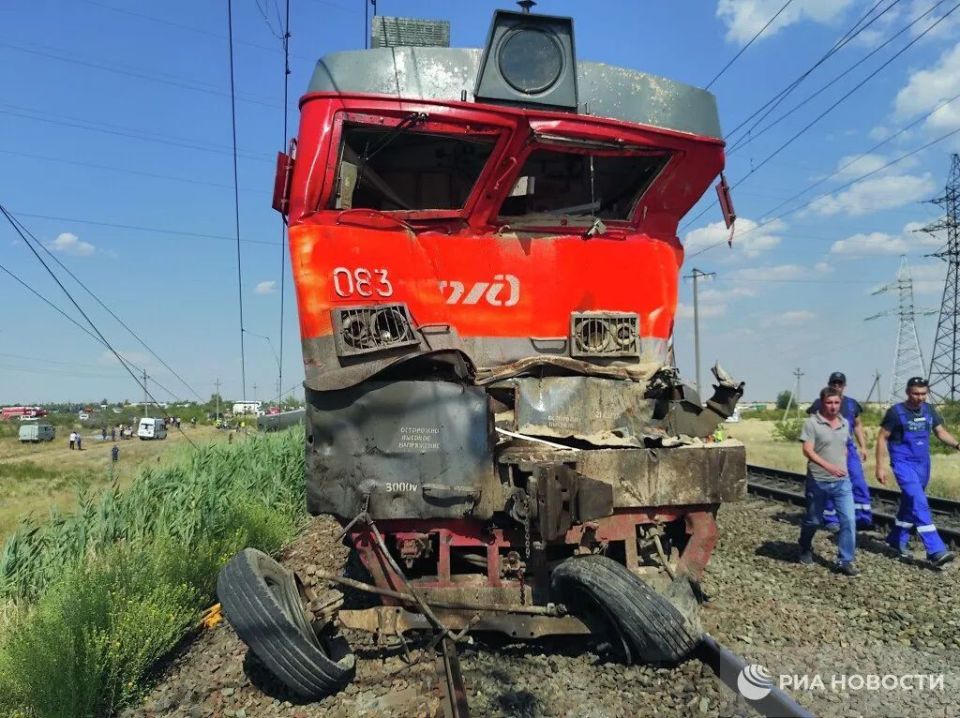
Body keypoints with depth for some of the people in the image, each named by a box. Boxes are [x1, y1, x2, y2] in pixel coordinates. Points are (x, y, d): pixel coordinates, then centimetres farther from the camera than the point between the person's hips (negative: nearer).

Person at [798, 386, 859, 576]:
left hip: (842, 481, 4)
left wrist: (843, 467, 17)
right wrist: (828, 466, -31)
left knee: (848, 520, -5)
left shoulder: (845, 424, 7)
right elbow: (807, 451, -20)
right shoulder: (812, 423, -12)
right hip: (817, 482, -4)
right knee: (813, 521, 11)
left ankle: (845, 561, 4)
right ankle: (805, 549, 37)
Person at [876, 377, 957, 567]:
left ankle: (897, 540, 31)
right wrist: (880, 466, -11)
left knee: (910, 504, 15)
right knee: (919, 504, -16)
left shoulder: (928, 410, 4)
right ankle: (935, 550, -18)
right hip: (903, 464, -6)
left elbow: (941, 432, 9)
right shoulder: (896, 412, -11)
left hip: (923, 464, 6)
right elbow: (882, 438, -8)